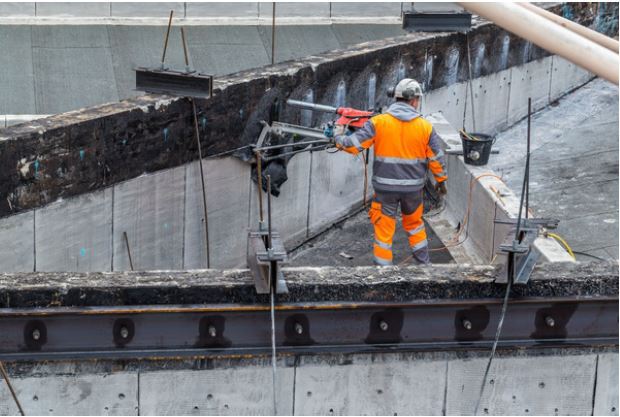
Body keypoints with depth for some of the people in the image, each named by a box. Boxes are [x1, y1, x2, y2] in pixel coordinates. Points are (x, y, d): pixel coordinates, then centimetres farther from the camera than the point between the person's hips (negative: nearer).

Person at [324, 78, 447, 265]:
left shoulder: (378, 122, -11)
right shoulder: (425, 127, -5)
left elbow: (353, 144, -12)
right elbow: (436, 157, 2)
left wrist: (337, 135, 7)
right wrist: (441, 180, 18)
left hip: (385, 187, -2)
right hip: (413, 187, 2)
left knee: (384, 229, 8)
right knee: (414, 224, 24)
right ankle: (423, 262, 35)